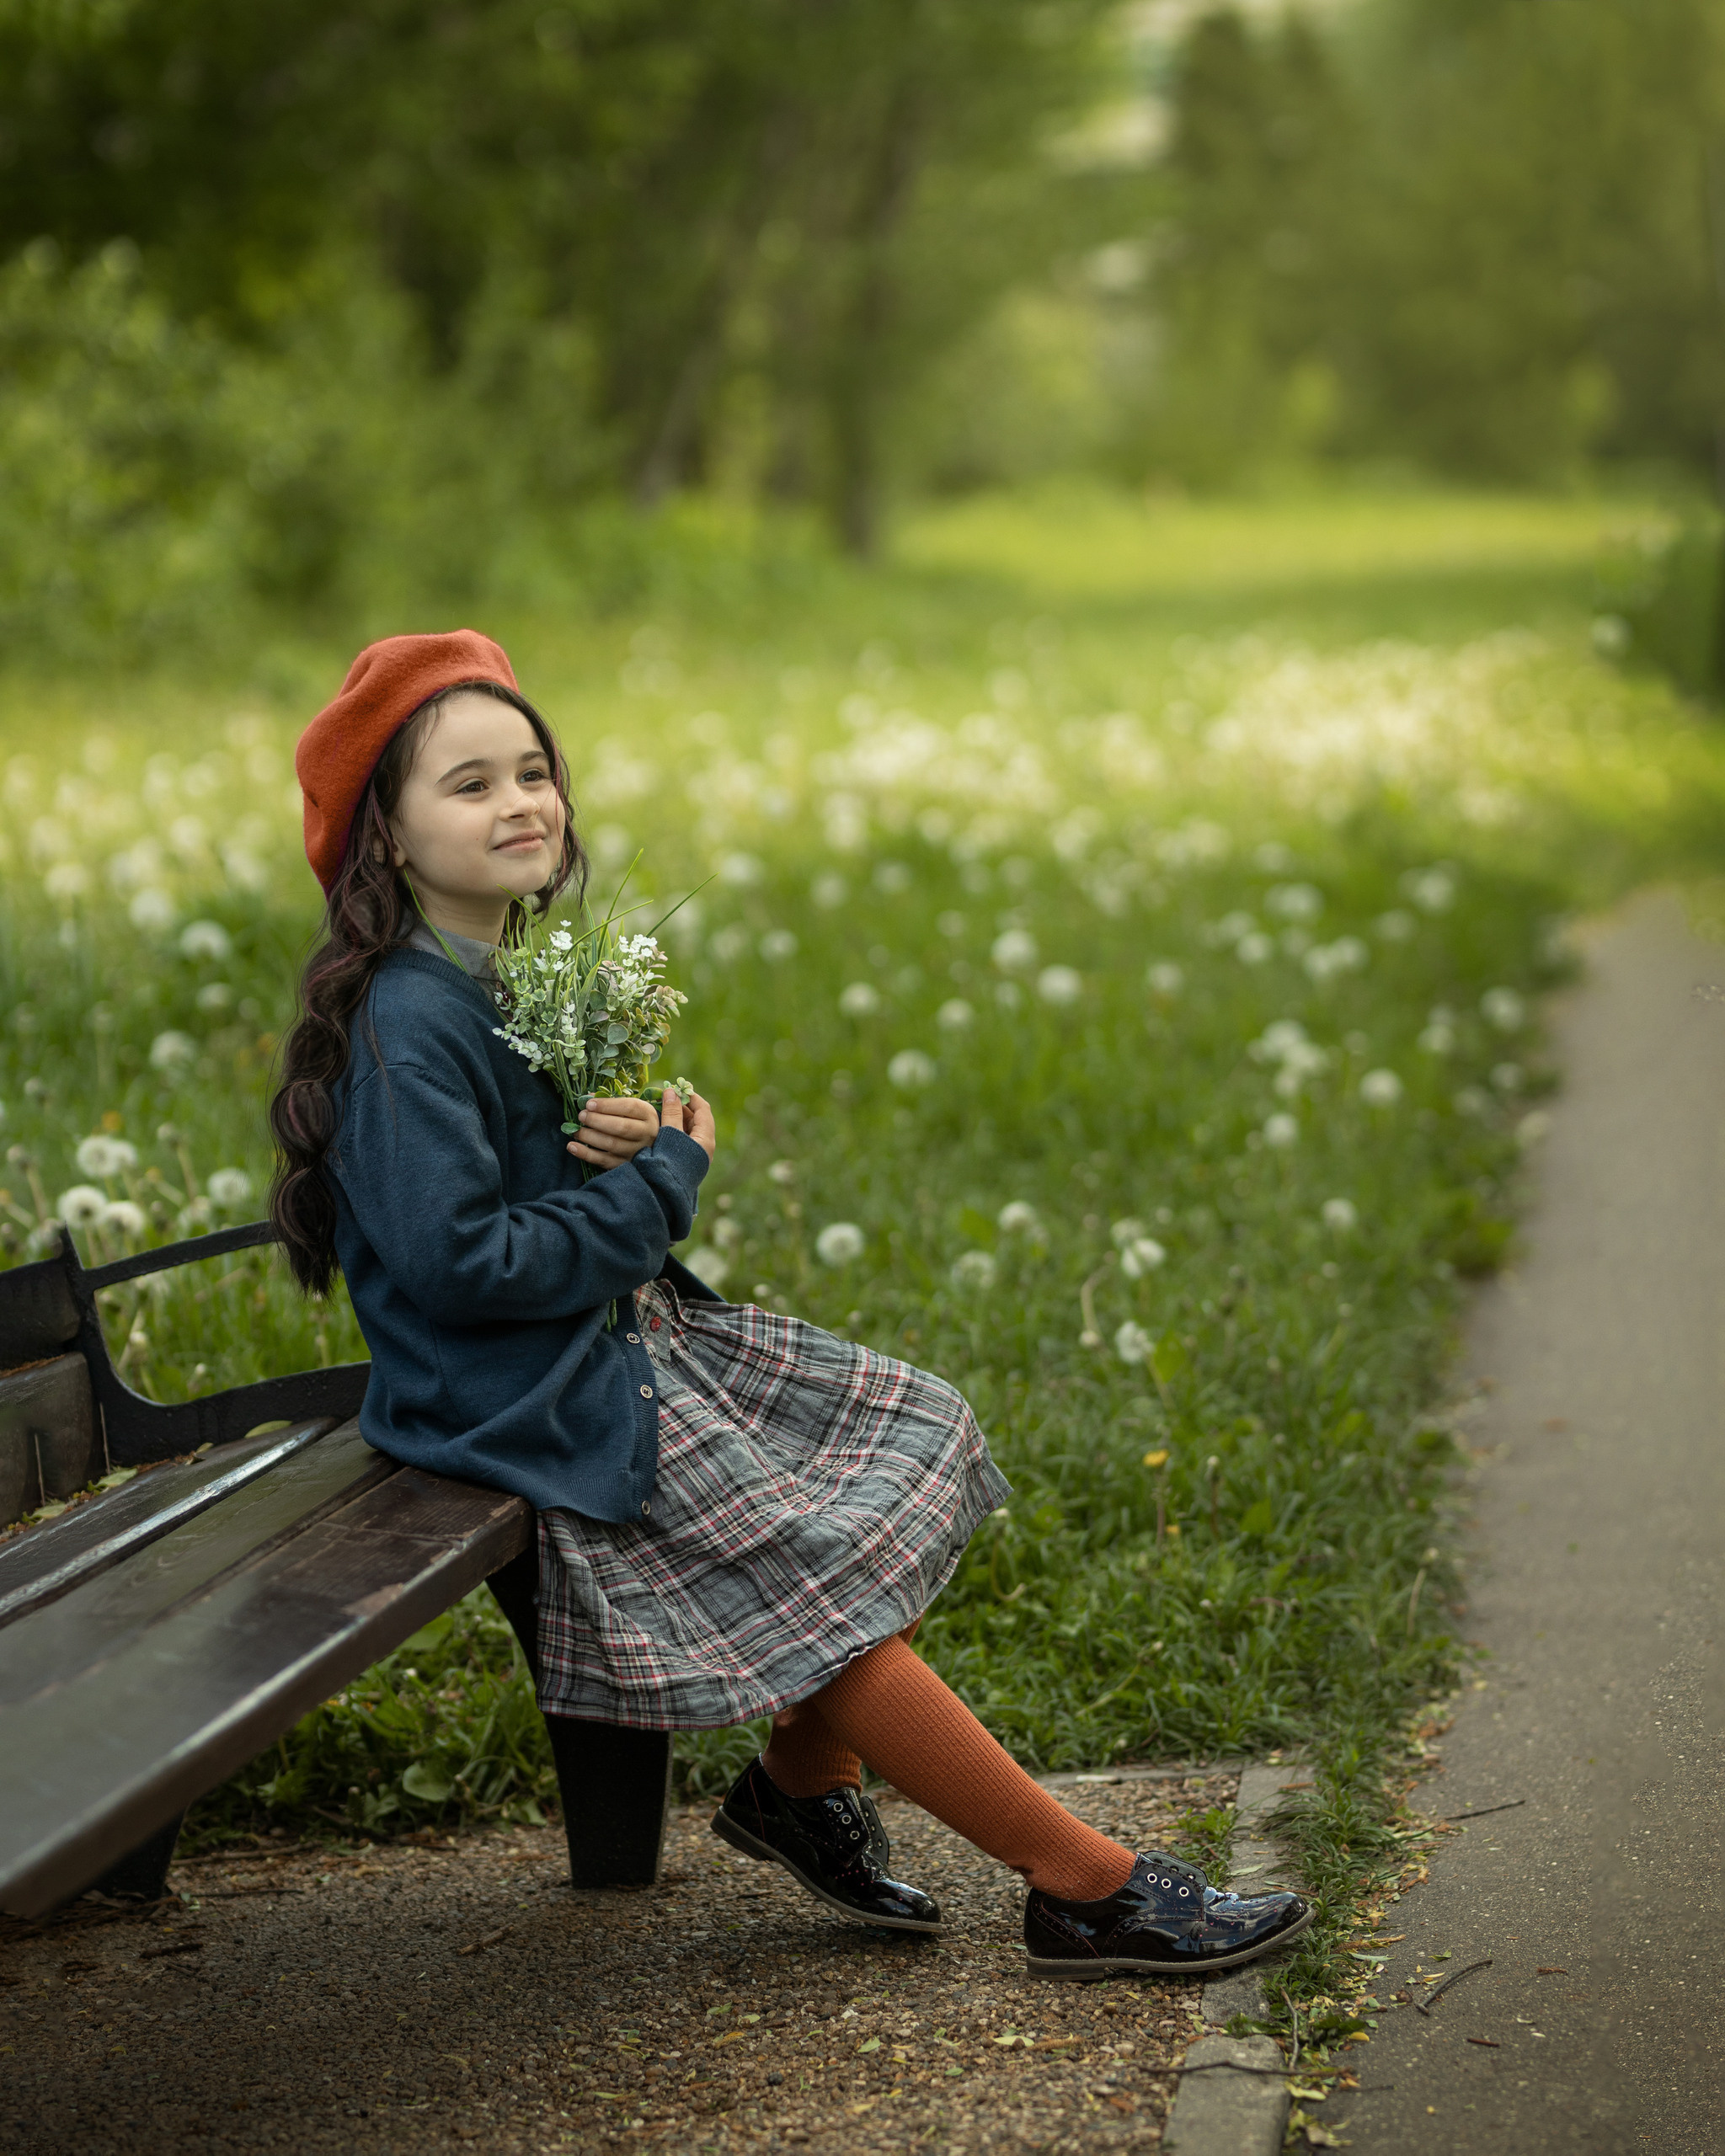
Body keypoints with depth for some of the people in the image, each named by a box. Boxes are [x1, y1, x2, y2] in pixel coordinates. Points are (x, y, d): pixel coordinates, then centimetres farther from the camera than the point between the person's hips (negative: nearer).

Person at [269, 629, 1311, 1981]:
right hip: (534, 1406, -10)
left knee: (916, 1434, 7)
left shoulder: (509, 980, 9)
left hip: (624, 1342, 10)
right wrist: (659, 1187, -16)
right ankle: (1088, 1889, -6)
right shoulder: (405, 1028, -22)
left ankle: (804, 1783, 14)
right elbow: (452, 1262, -28)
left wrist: (645, 1150, -8)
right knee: (833, 1577, -13)